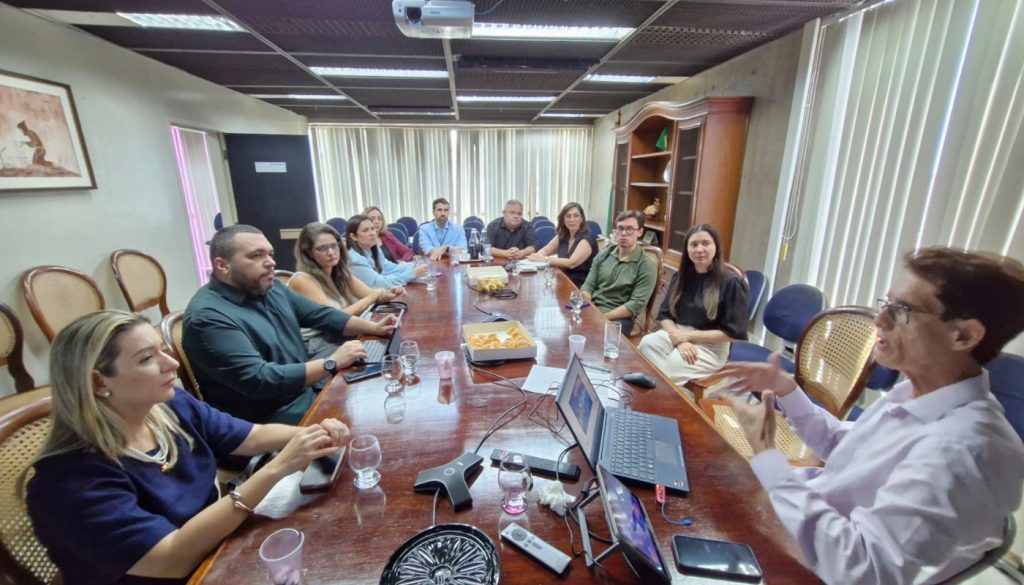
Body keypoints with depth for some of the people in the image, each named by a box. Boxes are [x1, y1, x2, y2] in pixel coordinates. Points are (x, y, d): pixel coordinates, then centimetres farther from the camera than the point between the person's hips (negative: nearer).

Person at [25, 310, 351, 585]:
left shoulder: (172, 406, -6)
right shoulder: (73, 480, -24)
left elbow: (254, 437, -1)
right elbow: (173, 558, -29)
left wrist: (313, 433, -22)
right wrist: (276, 469, -36)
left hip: (221, 556, 6)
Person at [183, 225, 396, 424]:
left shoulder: (269, 287, 5)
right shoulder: (208, 316, -20)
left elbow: (321, 315, 9)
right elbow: (258, 380, -26)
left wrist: (373, 328, -2)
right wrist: (332, 364, -24)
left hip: (310, 386, 8)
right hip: (275, 417, -8)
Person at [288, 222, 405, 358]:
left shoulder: (340, 274, 10)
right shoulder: (301, 280, -12)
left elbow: (371, 294, 5)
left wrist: (386, 294, -18)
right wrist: (372, 297, -14)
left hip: (340, 338, 7)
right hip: (314, 350, -7)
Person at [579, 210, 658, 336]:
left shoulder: (647, 266, -5)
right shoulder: (603, 254, 10)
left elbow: (636, 305, -12)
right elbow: (588, 285, 8)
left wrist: (603, 317, -18)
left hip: (619, 318, -4)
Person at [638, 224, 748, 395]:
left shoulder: (730, 282, -9)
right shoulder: (681, 276, 8)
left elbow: (732, 332, -10)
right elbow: (665, 315, 5)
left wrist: (688, 335, -14)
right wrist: (680, 341, -14)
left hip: (711, 347, -4)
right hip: (677, 334, 4)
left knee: (670, 366, -31)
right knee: (646, 343, -28)